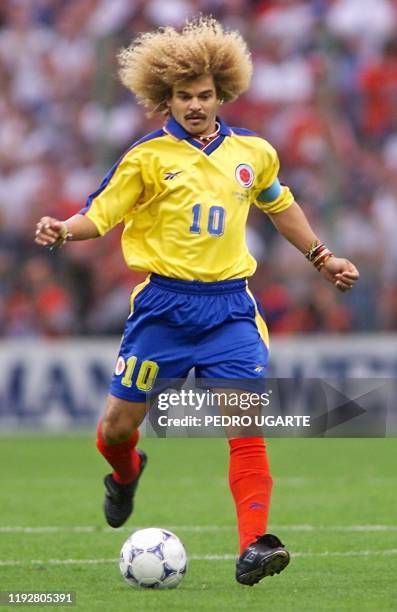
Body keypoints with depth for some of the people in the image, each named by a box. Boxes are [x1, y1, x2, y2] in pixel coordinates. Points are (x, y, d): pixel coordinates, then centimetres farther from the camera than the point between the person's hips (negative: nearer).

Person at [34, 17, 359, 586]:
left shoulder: (253, 153, 7)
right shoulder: (149, 156, -4)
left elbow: (279, 204, 26)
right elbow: (101, 214, -4)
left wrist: (321, 256, 30)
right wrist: (63, 230, -24)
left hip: (229, 308, 1)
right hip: (164, 304, -1)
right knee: (120, 424, 6)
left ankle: (254, 546, -18)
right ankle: (125, 475, 43)